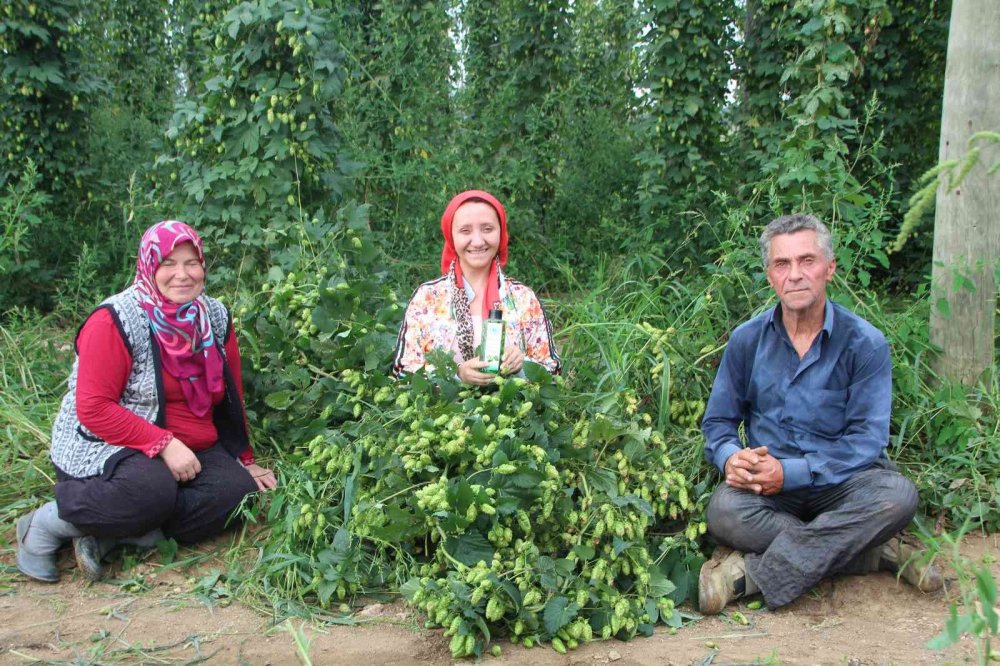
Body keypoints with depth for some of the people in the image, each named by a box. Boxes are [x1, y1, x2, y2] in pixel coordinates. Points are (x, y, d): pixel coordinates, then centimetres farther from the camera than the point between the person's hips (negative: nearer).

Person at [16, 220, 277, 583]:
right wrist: (163, 444, -25)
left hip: (189, 450, 6)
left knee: (238, 491, -21)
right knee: (153, 488, -37)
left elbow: (232, 396, 12)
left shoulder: (215, 318, 3)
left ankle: (108, 535, -16)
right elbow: (93, 408, -19)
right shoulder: (116, 321, -15)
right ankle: (45, 525, -13)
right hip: (104, 448, -6)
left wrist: (244, 460, 14)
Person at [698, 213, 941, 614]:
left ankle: (749, 574, -30)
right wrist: (731, 458, -17)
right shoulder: (747, 340, 4)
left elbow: (866, 439, -10)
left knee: (897, 495, -33)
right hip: (770, 485, 1)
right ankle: (879, 553, -22)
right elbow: (718, 421, 8)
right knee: (724, 511, -32)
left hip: (840, 483, -1)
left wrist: (792, 472, -23)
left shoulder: (865, 344, -5)